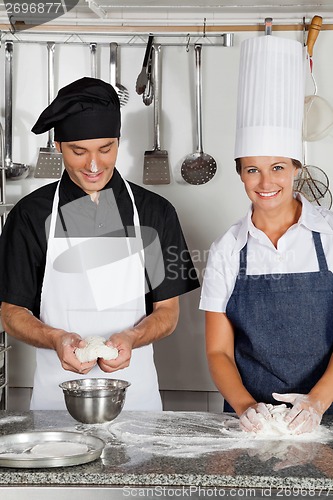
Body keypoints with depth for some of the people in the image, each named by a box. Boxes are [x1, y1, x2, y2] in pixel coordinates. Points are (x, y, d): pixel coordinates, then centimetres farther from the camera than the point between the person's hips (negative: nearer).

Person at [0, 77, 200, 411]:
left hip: (134, 390, 1)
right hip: (56, 392, 0)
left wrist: (130, 338, -18)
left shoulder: (155, 212, 0)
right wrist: (57, 339, -18)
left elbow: (167, 311, 3)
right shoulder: (32, 215, -1)